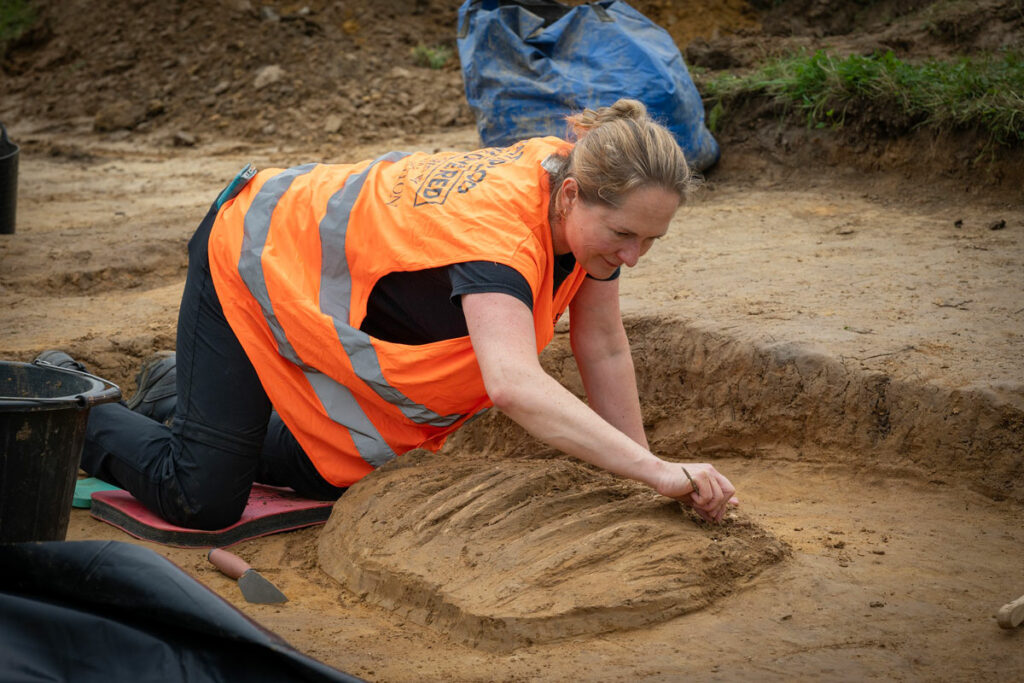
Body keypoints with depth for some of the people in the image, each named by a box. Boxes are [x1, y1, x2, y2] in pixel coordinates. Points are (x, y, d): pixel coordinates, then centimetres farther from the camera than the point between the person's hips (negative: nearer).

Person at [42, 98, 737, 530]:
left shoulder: (587, 195, -15)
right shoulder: (497, 231, -41)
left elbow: (605, 348, -6)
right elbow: (515, 385, -56)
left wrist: (639, 467, -6)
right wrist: (657, 472, -57)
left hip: (315, 264, 8)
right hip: (250, 260, -8)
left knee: (338, 479, 13)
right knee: (204, 498, -8)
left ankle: (180, 394, 34)